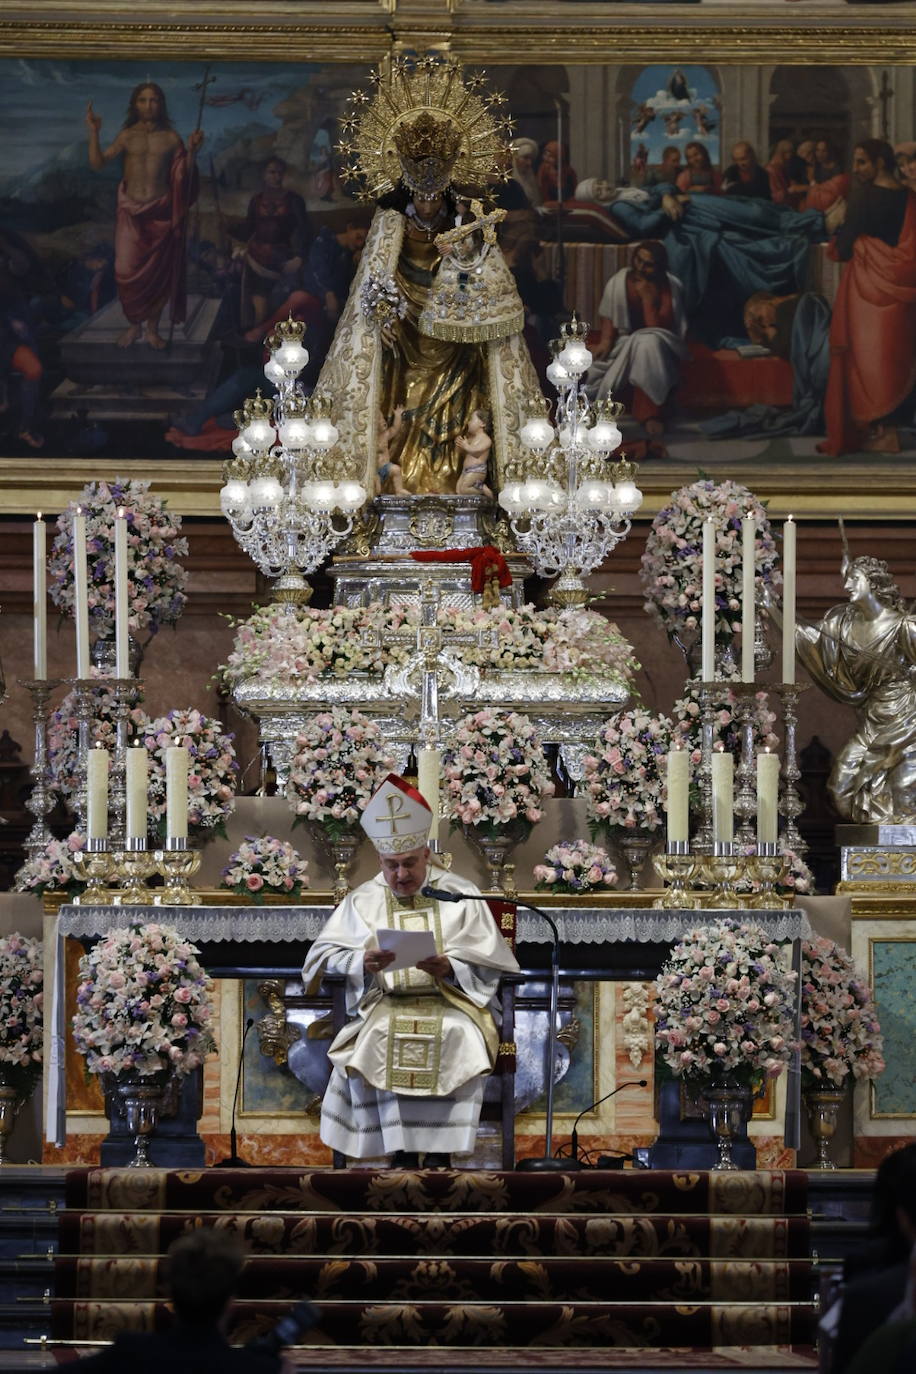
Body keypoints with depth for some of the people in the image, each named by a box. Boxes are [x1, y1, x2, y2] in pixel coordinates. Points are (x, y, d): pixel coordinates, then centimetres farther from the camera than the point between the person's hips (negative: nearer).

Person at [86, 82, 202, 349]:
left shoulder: (170, 138, 4)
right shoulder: (127, 136, 3)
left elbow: (185, 176, 4)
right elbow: (97, 164, -4)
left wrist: (193, 150, -11)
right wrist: (94, 133, -13)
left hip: (160, 211, 0)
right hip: (131, 211, 0)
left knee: (158, 272, 3)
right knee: (127, 271, -7)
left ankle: (152, 328, 16)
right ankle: (133, 325, 10)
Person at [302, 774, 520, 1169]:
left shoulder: (460, 895, 10)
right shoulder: (363, 900, 14)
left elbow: (490, 963, 4)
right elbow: (325, 958, 5)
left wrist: (449, 967, -17)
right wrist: (363, 962, -17)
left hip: (449, 1001, -1)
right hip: (384, 1005, 1)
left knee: (455, 1037, -34)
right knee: (380, 1038, -33)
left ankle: (439, 1152, -29)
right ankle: (402, 1153, -29)